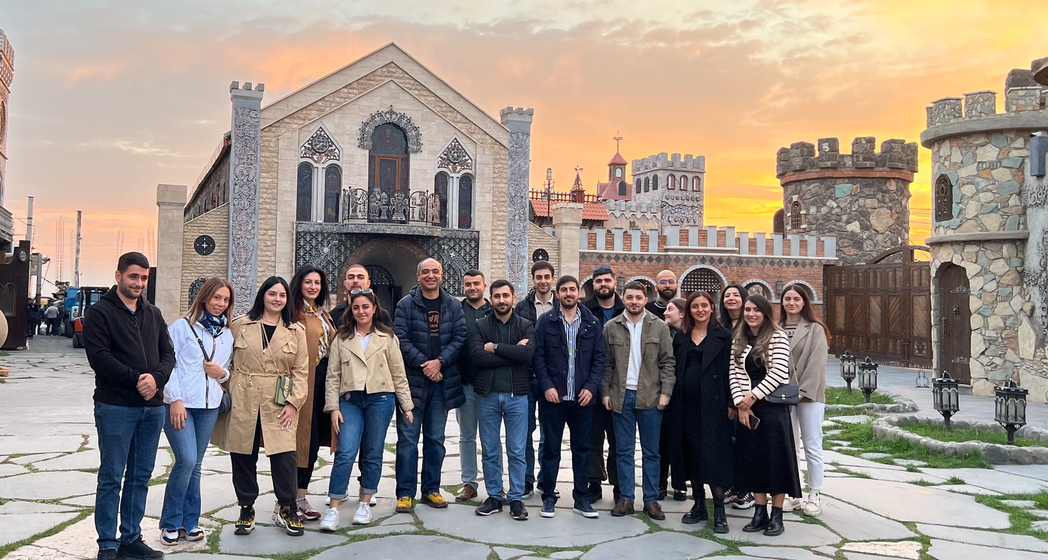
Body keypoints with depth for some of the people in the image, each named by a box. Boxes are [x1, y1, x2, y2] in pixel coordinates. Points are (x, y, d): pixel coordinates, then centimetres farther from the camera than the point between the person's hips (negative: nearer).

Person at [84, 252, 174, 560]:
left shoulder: (153, 314, 14)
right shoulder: (100, 312, -3)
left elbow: (168, 353, 9)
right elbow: (99, 356, -13)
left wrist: (156, 377, -11)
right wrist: (136, 379, -18)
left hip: (152, 407, 6)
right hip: (115, 407, -5)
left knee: (141, 476, 11)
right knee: (111, 477, 1)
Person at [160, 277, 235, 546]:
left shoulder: (227, 335, 12)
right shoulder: (182, 326, -2)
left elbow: (229, 371, 21)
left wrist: (222, 373, -3)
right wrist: (175, 400, -13)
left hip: (209, 407, 5)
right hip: (180, 404, -5)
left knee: (195, 464, 9)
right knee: (186, 460, -13)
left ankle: (189, 522, 19)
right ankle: (171, 523, 3)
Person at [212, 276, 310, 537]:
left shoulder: (296, 332, 6)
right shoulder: (240, 325, 5)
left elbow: (301, 371, 4)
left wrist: (293, 402, -5)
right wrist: (224, 394, 4)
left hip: (278, 403, 0)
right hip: (242, 401, 1)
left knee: (284, 455, -6)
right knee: (243, 456, 6)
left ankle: (288, 510, 10)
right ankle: (246, 510, 21)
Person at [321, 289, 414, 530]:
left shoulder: (387, 338, 8)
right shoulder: (341, 338, 8)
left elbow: (399, 374, 8)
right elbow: (332, 376, 5)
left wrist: (407, 406, 6)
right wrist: (333, 407, -3)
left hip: (380, 399, 0)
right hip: (350, 401, 0)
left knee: (372, 454, 6)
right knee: (346, 453, -10)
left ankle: (365, 504, 19)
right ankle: (333, 509, -6)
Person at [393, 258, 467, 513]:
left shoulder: (453, 306, 8)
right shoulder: (406, 304, 0)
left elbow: (459, 338, 1)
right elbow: (401, 339, -7)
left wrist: (440, 362, -13)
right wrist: (423, 364, -15)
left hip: (442, 381, 3)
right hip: (412, 380, -3)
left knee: (436, 439, 10)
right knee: (408, 438, 0)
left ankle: (431, 490, 21)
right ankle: (405, 493, 7)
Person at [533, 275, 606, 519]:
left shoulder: (592, 323, 6)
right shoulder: (546, 321, 1)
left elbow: (599, 358, 4)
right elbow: (537, 356, -2)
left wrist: (591, 387, -7)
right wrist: (546, 385, -11)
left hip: (582, 397, 2)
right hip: (553, 396, -2)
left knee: (582, 448, 9)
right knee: (551, 448, 5)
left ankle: (581, 499, 19)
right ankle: (549, 498, 15)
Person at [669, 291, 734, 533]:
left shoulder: (723, 336, 2)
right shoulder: (681, 337, 13)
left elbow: (729, 370, -2)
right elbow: (675, 369, 12)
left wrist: (730, 403, -7)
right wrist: (672, 400, 5)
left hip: (712, 404, -4)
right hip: (686, 404, 4)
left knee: (714, 454, -5)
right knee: (691, 454, 8)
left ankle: (719, 510, 2)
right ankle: (699, 505, 19)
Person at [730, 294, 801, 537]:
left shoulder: (778, 337, -6)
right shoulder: (738, 341, 9)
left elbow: (779, 372, -14)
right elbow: (734, 374, 5)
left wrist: (753, 396, -13)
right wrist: (741, 404, -6)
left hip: (773, 406, -5)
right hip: (746, 408, 5)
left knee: (775, 458, 0)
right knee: (752, 458, 7)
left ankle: (777, 515, 8)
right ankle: (760, 512, 16)